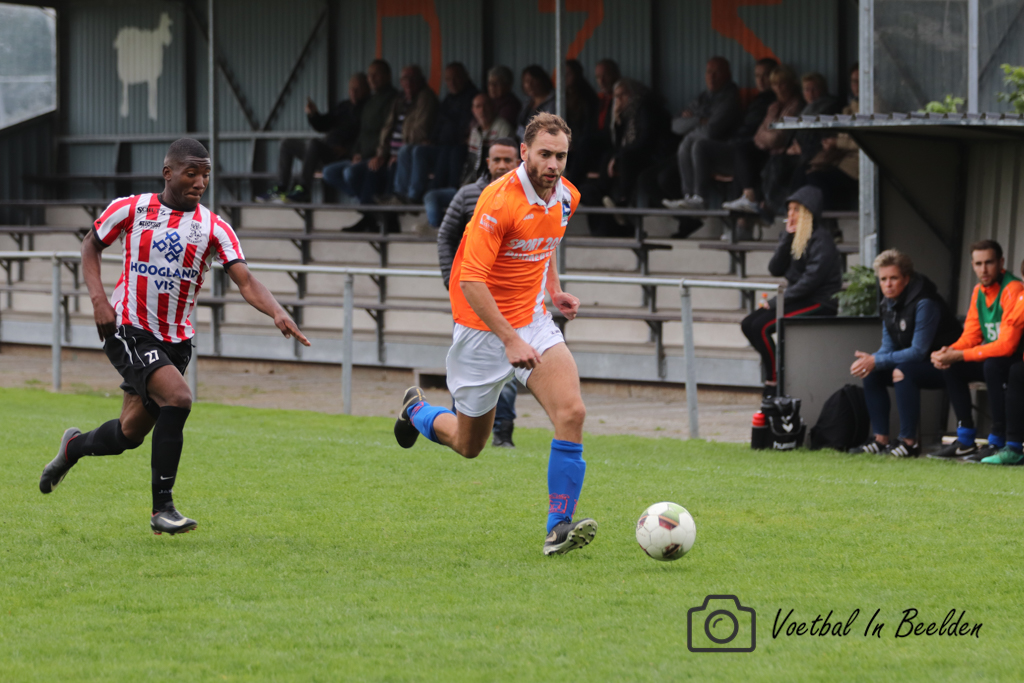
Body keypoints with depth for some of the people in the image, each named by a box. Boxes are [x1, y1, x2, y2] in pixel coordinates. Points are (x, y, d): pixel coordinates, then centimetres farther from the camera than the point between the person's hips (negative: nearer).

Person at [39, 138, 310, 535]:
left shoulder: (213, 228, -2)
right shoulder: (129, 210, -5)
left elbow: (245, 282, -10)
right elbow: (91, 245, 10)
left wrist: (277, 312, -30)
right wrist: (98, 298, -5)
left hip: (175, 340, 4)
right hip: (127, 330, -4)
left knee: (131, 433, 9)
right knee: (177, 398, -26)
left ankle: (75, 446, 44)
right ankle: (162, 508, -18)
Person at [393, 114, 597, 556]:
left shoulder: (567, 197, 0)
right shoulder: (500, 200, -23)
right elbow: (471, 279, -26)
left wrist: (553, 289, 6)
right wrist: (510, 340, -31)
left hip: (533, 322, 5)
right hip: (484, 328, -5)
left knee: (571, 412, -19)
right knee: (468, 445, 10)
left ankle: (559, 527, -15)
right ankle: (416, 411, 44)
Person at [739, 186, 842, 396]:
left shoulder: (821, 238, -12)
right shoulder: (795, 237, 14)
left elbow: (812, 278, -21)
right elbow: (776, 269, 4)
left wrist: (780, 300, -21)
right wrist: (787, 237, -6)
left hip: (820, 302, -9)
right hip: (799, 299, 9)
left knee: (761, 326, -23)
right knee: (748, 324, -3)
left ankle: (773, 384, -16)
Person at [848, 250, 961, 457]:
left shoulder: (924, 304, -24)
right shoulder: (889, 304, 4)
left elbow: (919, 351, -27)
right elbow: (888, 347, 7)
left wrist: (876, 361, -29)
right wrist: (869, 361, -16)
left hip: (943, 367, -9)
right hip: (916, 363, 9)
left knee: (901, 372, -33)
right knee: (871, 373, -2)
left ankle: (909, 441, -29)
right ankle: (881, 439, -2)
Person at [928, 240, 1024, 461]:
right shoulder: (979, 291, 6)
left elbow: (1006, 345, -28)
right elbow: (971, 335, 8)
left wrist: (958, 355, -27)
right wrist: (949, 352, -15)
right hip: (992, 358, 9)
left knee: (993, 366, -35)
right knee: (952, 369, -4)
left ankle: (998, 441, -27)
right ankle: (965, 441, -2)